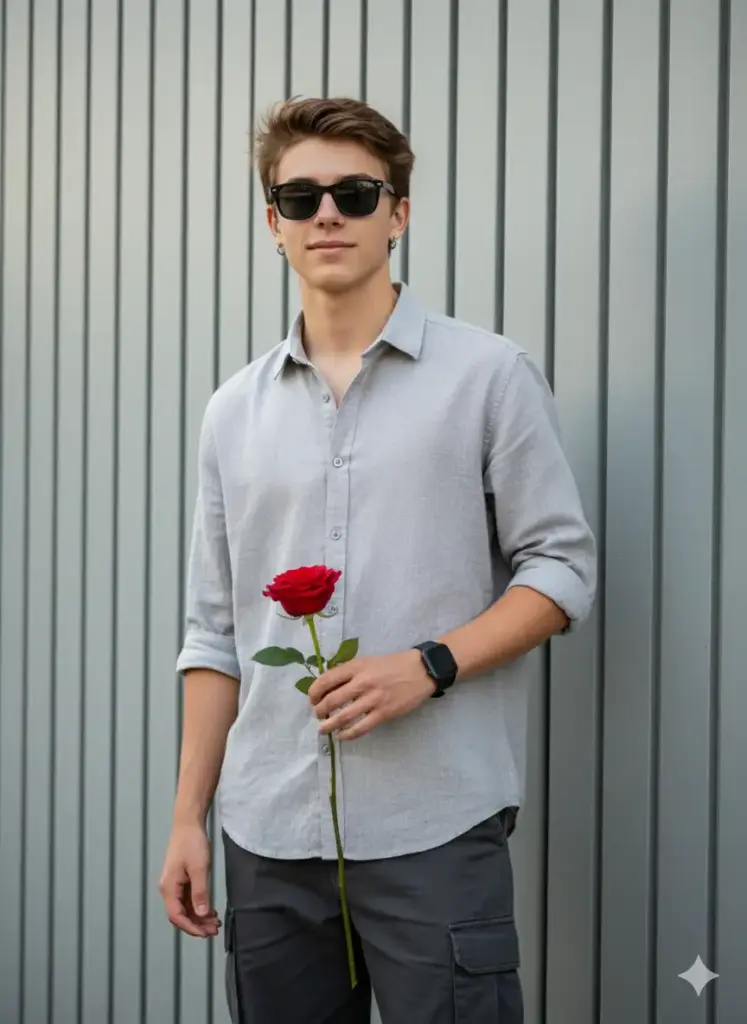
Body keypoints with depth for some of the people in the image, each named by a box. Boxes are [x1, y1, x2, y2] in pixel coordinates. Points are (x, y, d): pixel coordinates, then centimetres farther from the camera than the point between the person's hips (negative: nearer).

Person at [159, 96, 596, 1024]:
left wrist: (430, 665, -14)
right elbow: (215, 633, 13)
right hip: (268, 832, 4)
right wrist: (188, 818, 9)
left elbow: (562, 567, 0)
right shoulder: (234, 412, 12)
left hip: (434, 825, -3)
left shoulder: (488, 375, 1)